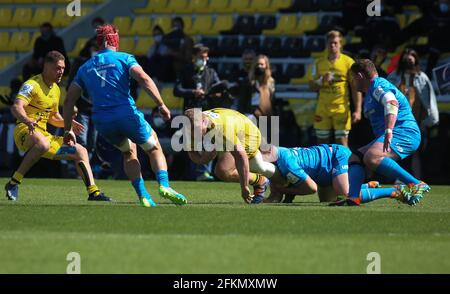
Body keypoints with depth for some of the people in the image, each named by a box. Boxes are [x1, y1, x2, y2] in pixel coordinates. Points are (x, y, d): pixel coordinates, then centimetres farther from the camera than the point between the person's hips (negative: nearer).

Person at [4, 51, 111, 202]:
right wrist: (28, 121, -47)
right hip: (25, 132, -9)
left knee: (80, 151, 5)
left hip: (44, 134, 9)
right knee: (43, 143, -41)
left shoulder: (56, 89, 16)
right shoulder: (32, 85, -11)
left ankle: (93, 192, 7)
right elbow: (16, 107, -27)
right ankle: (13, 183, -33)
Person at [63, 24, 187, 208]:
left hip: (101, 122, 4)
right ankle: (164, 185, -9)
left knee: (129, 151, 27)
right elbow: (143, 79, -12)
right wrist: (161, 105, -13)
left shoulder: (85, 68, 18)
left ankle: (143, 196, 12)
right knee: (155, 148, 15)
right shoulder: (124, 58, 6)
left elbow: (69, 101, 16)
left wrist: (68, 130, 22)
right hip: (127, 114, -4)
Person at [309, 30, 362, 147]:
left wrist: (357, 110, -10)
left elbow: (356, 88, -2)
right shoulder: (319, 63, 10)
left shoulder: (348, 62, -1)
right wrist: (321, 80, -9)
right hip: (322, 108, 4)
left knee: (342, 143, -7)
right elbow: (312, 87, 14)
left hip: (341, 109, -4)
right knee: (322, 144, 5)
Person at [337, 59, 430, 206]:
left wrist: (389, 131, -37)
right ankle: (353, 198, -14)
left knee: (371, 158, -33)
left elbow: (392, 103, -24)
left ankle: (416, 185, -33)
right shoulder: (371, 91, 27)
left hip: (404, 133, -11)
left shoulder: (378, 85, -5)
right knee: (355, 158, 5)